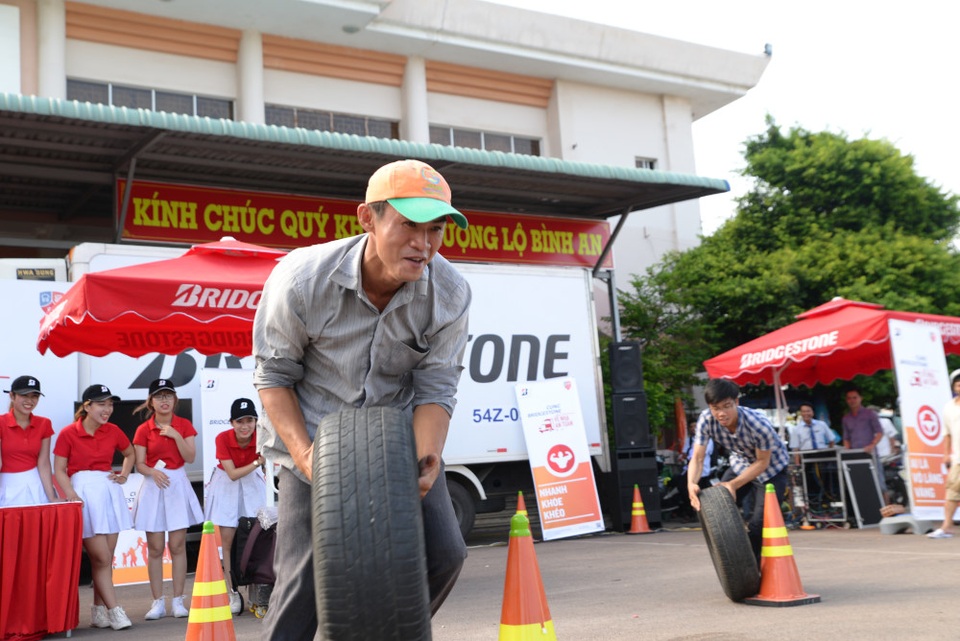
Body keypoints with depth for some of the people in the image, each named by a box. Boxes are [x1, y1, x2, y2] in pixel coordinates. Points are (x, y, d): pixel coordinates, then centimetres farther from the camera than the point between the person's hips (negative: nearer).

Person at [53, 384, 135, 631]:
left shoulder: (113, 431, 6)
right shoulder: (68, 433, -6)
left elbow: (130, 454, 24)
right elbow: (59, 470, -4)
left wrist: (124, 475, 8)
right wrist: (71, 495, -16)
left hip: (110, 491, 5)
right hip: (84, 492, -4)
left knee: (106, 558, 6)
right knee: (101, 557, -8)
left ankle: (99, 612, 16)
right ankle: (114, 610, -2)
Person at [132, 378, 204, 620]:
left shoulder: (184, 425, 3)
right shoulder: (143, 430, 1)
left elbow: (190, 457, -4)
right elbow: (140, 464, -1)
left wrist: (176, 435, -14)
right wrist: (153, 472, -21)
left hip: (178, 484, 0)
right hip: (153, 486, 0)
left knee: (178, 545, 0)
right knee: (155, 548, 1)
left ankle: (178, 601, 7)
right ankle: (158, 602, 8)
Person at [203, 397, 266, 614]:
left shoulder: (260, 436, -22)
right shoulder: (223, 438, -24)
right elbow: (232, 474, -24)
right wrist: (257, 463, -33)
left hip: (252, 484, 1)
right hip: (227, 486, -1)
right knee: (227, 539, -2)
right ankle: (232, 593, 8)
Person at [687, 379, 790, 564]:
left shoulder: (758, 423, -37)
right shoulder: (706, 420, -26)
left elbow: (762, 462, -23)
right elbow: (698, 458, -22)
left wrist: (734, 484, -33)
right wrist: (691, 483, -42)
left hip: (771, 467, -5)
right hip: (741, 463, 5)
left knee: (759, 525, -13)